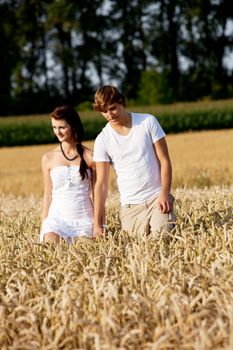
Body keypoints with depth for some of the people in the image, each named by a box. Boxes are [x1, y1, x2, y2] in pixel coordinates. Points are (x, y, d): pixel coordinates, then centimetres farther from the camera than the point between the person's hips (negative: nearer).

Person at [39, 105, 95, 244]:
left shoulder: (89, 156, 0)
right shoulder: (48, 158, 6)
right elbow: (48, 195, 11)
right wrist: (43, 226, 7)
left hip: (84, 218, -1)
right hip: (57, 217, 1)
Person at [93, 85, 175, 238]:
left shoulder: (148, 122, -1)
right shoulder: (102, 140, -1)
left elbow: (164, 161, 0)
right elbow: (101, 184, -1)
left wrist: (165, 194, -13)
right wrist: (97, 224, -7)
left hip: (157, 198, -1)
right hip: (130, 205, 1)